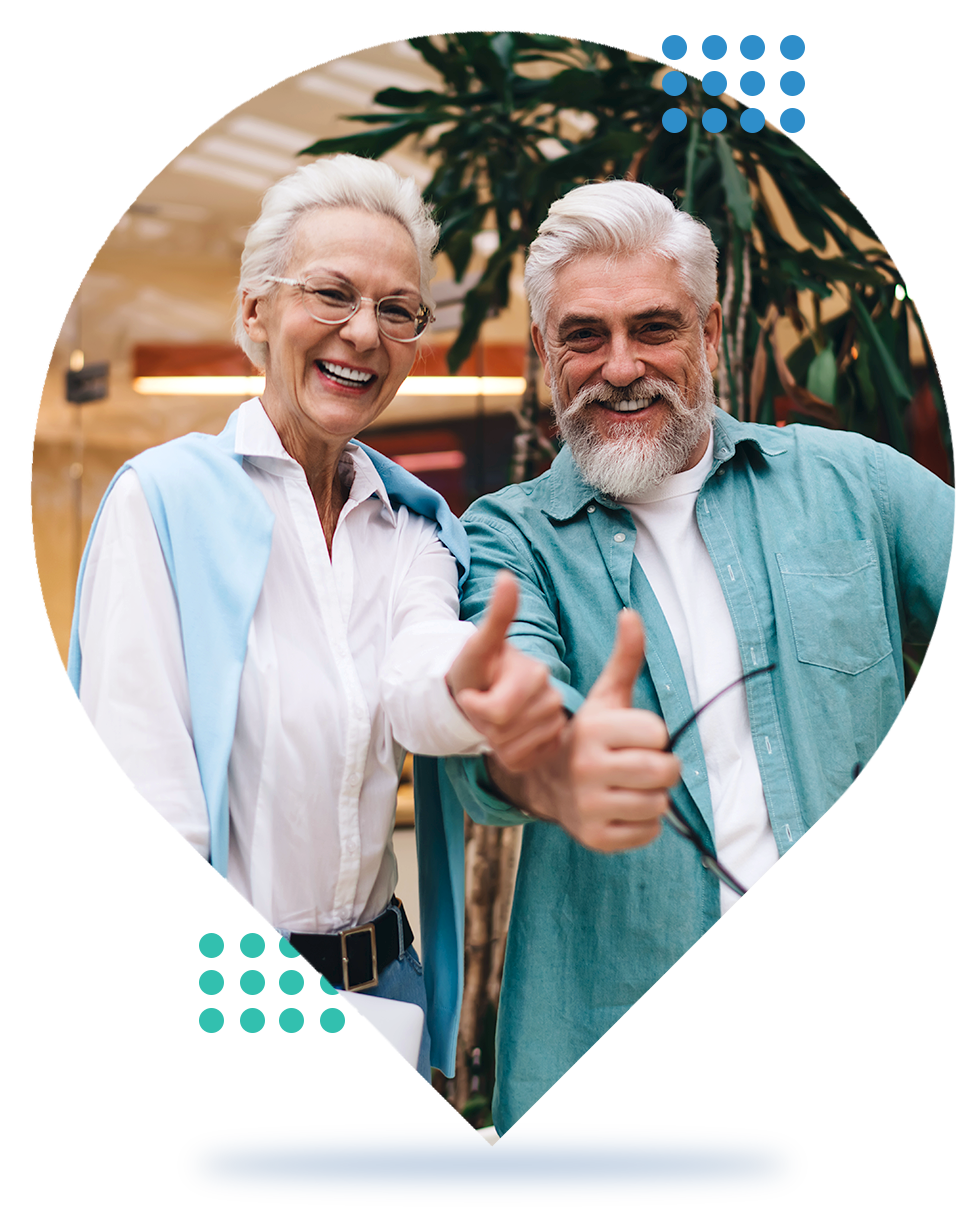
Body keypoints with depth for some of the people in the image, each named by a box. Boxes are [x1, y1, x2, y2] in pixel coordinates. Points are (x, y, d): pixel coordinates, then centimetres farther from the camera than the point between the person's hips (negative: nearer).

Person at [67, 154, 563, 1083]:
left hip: (380, 975, 5)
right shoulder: (164, 498, -9)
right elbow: (136, 786, -15)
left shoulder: (414, 525, 5)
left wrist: (470, 686, -40)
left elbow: (416, 686, -17)